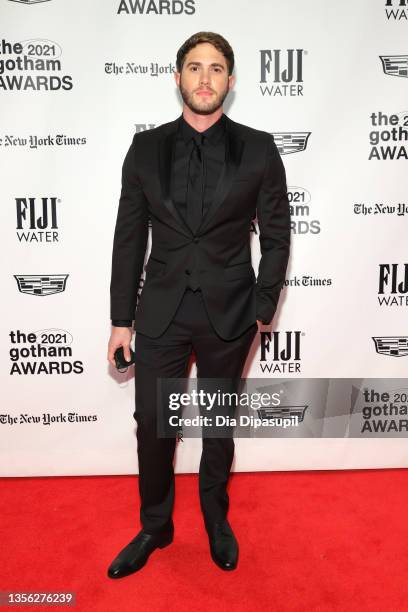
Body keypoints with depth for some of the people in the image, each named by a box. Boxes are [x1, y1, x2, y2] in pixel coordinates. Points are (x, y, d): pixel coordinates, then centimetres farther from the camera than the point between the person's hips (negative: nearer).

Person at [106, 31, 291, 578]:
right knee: (152, 424, 8)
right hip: (161, 312, 1)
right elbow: (129, 238, 3)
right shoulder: (146, 148, 1)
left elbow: (276, 236, 3)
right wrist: (121, 319, 2)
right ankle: (155, 527, 34)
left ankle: (216, 519, 40)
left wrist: (263, 308, -1)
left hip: (229, 313, -1)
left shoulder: (258, 150, -2)